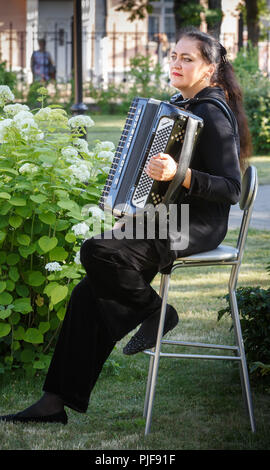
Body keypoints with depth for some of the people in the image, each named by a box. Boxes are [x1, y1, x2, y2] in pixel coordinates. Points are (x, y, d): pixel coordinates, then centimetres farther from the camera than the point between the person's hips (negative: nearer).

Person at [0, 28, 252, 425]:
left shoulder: (213, 117, -12)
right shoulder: (180, 108, 16)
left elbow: (231, 190, -20)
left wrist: (180, 175, -32)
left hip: (198, 227, -9)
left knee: (97, 251, -29)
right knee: (90, 294, -4)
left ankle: (155, 313, -4)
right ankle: (57, 401, -2)